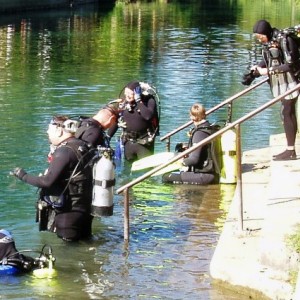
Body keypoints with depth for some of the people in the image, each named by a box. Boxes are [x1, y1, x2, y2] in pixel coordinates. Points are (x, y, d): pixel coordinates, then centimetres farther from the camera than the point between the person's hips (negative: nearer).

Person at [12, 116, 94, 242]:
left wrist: (24, 176, -11)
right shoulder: (82, 146, 8)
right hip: (84, 211, 9)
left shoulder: (64, 151, -19)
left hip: (68, 213, -9)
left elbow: (47, 181, -23)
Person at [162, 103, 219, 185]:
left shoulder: (199, 133, -17)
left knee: (166, 178, -15)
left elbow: (194, 159, -21)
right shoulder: (209, 128, 11)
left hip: (204, 175, -10)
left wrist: (183, 162, -3)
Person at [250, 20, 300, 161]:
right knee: (288, 114, 11)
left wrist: (268, 71, -20)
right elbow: (267, 60, 15)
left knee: (287, 113, -8)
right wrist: (257, 67, -4)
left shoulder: (283, 41, -20)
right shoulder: (268, 42, 5)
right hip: (280, 83, 9)